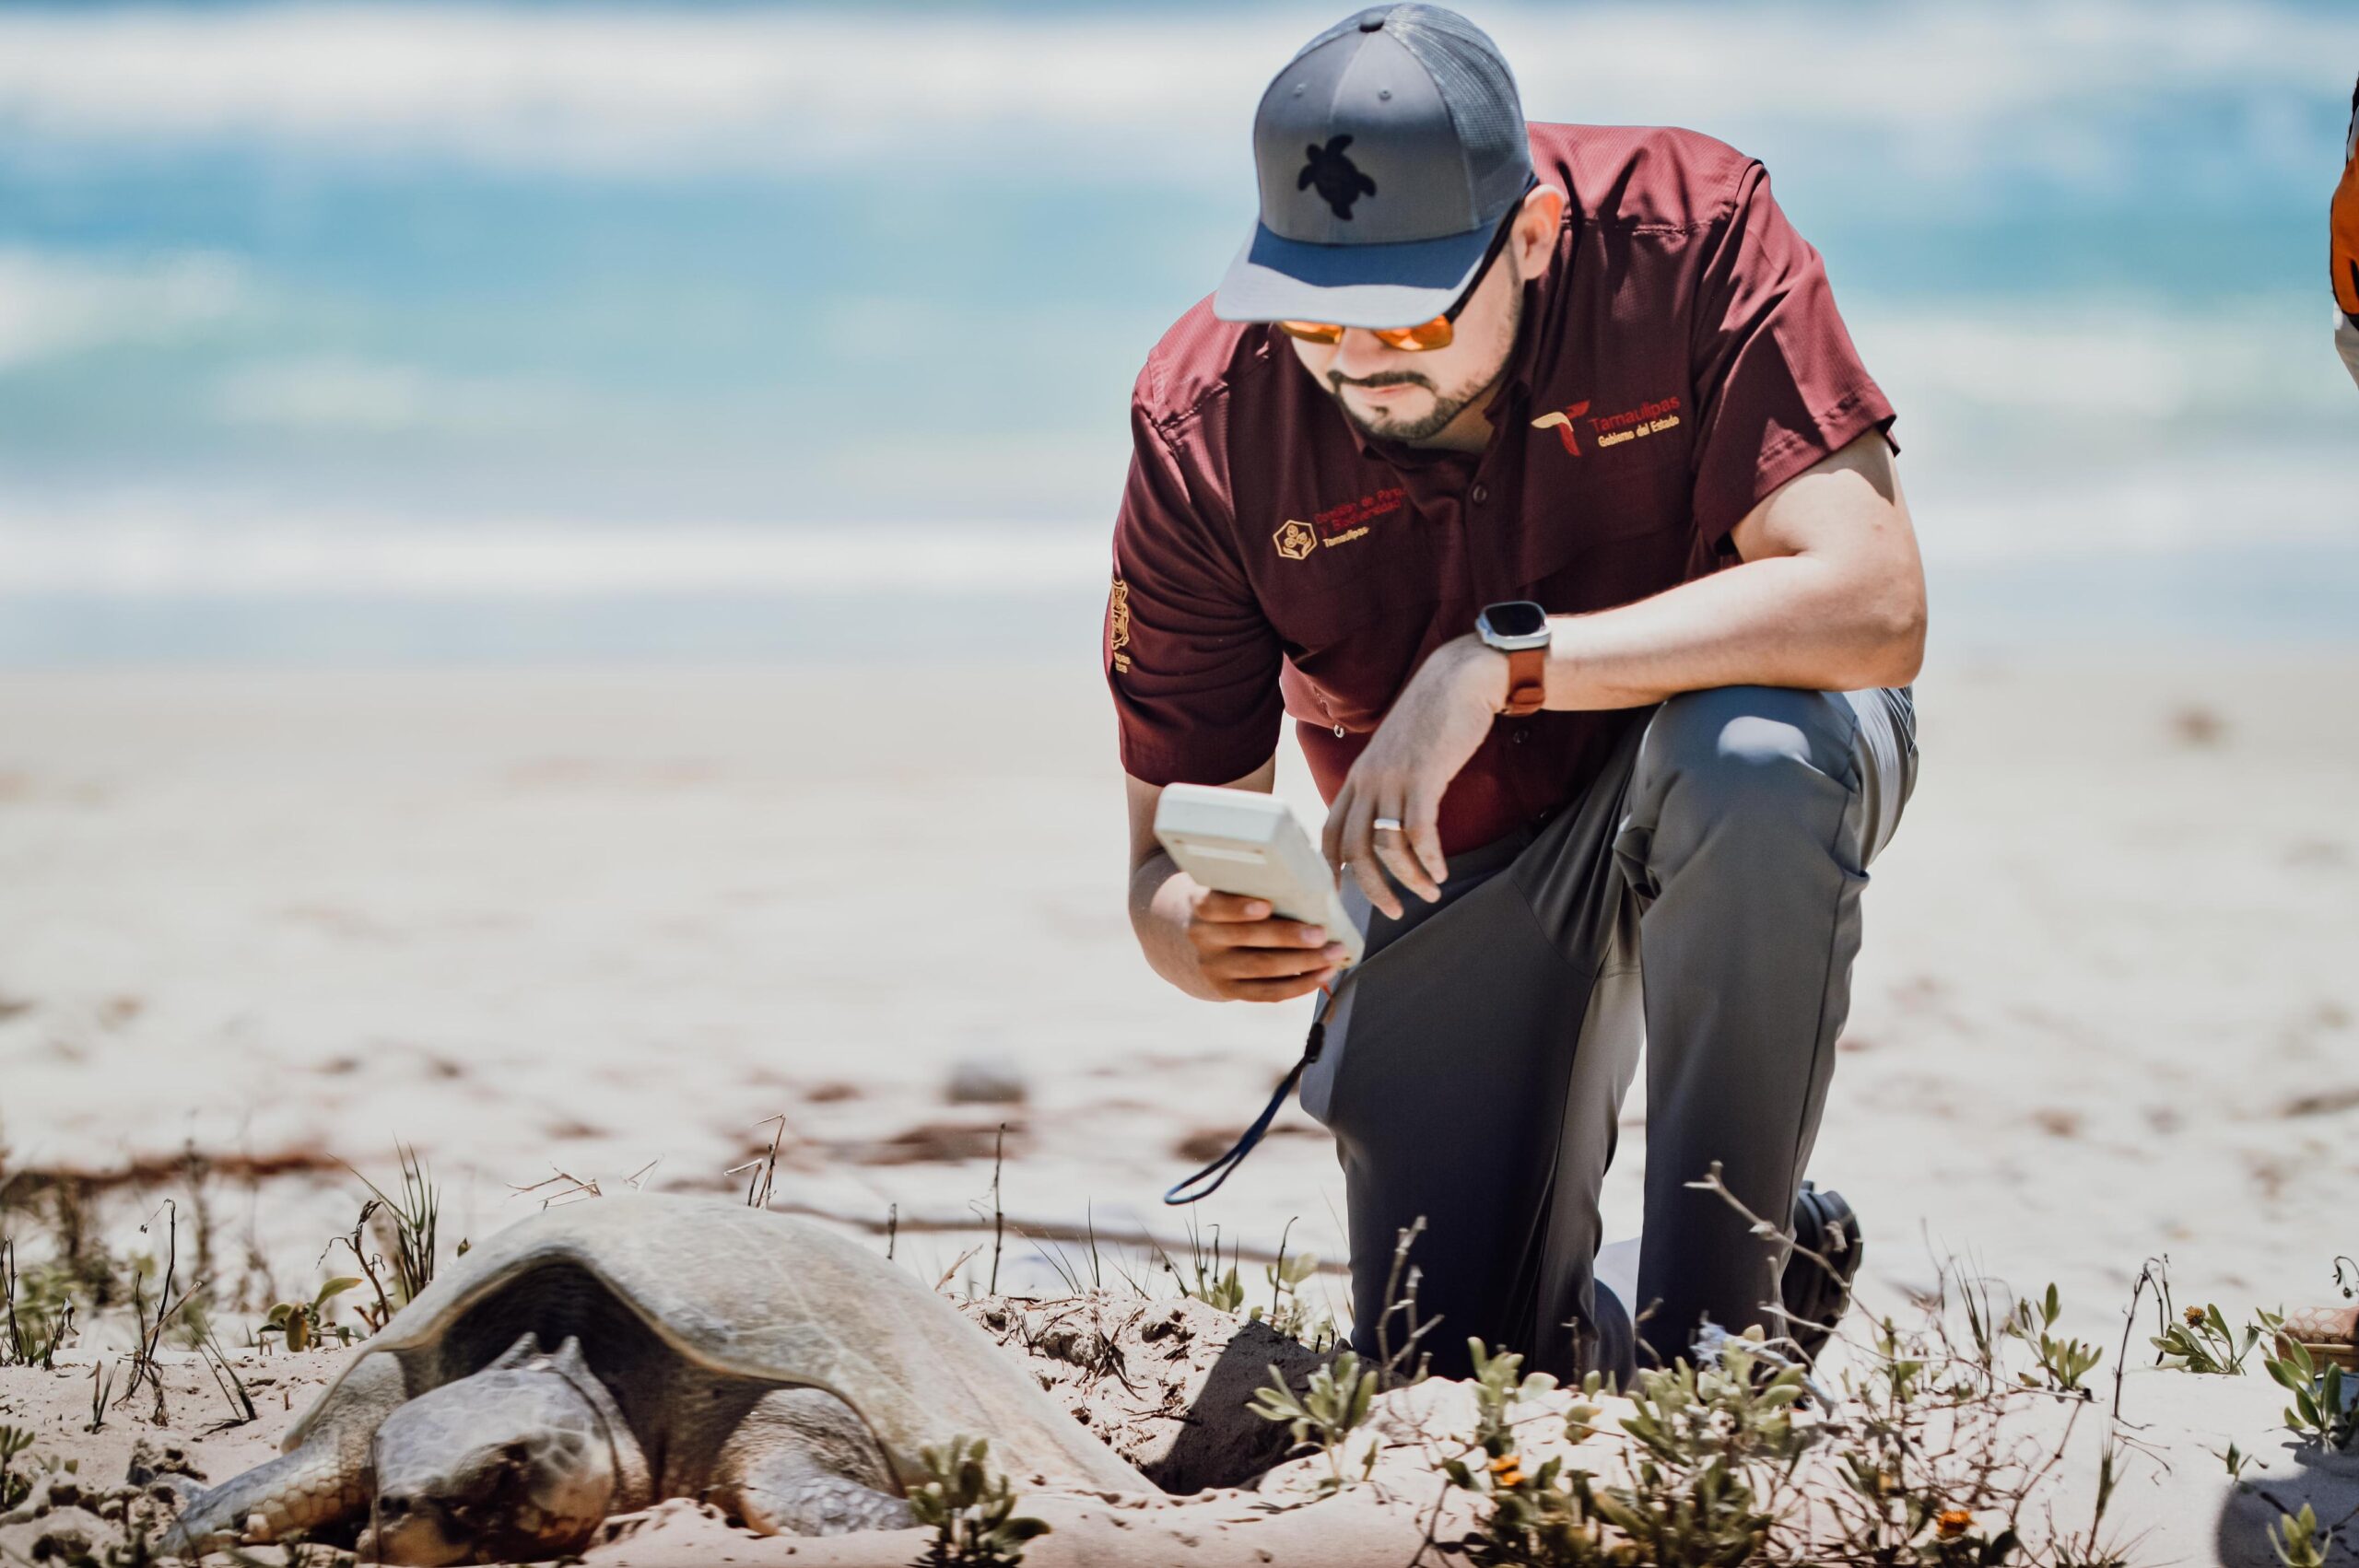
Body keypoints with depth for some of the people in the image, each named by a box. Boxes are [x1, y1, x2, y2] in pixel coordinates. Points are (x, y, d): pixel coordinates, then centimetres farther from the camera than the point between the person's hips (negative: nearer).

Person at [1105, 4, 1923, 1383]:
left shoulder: (1692, 229, -26)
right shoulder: (1204, 423, -20)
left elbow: (1874, 607, -37)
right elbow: (1170, 858, -14)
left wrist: (1501, 663, -42)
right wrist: (1201, 932, -39)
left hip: (1720, 789, -2)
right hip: (1453, 861, 2)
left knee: (1752, 754, -39)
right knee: (1454, 1375, -6)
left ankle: (1718, 1305, -21)